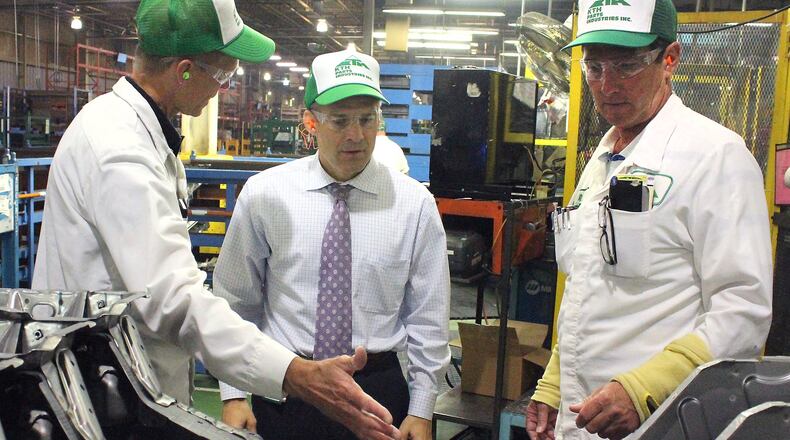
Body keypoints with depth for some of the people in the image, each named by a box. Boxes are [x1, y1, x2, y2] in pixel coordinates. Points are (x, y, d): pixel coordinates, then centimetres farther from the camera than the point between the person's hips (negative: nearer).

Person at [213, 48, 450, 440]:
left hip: (379, 391, 0)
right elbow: (234, 302, 2)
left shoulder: (415, 203, -4)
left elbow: (429, 317, 1)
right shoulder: (263, 194, -4)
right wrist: (234, 394, 0)